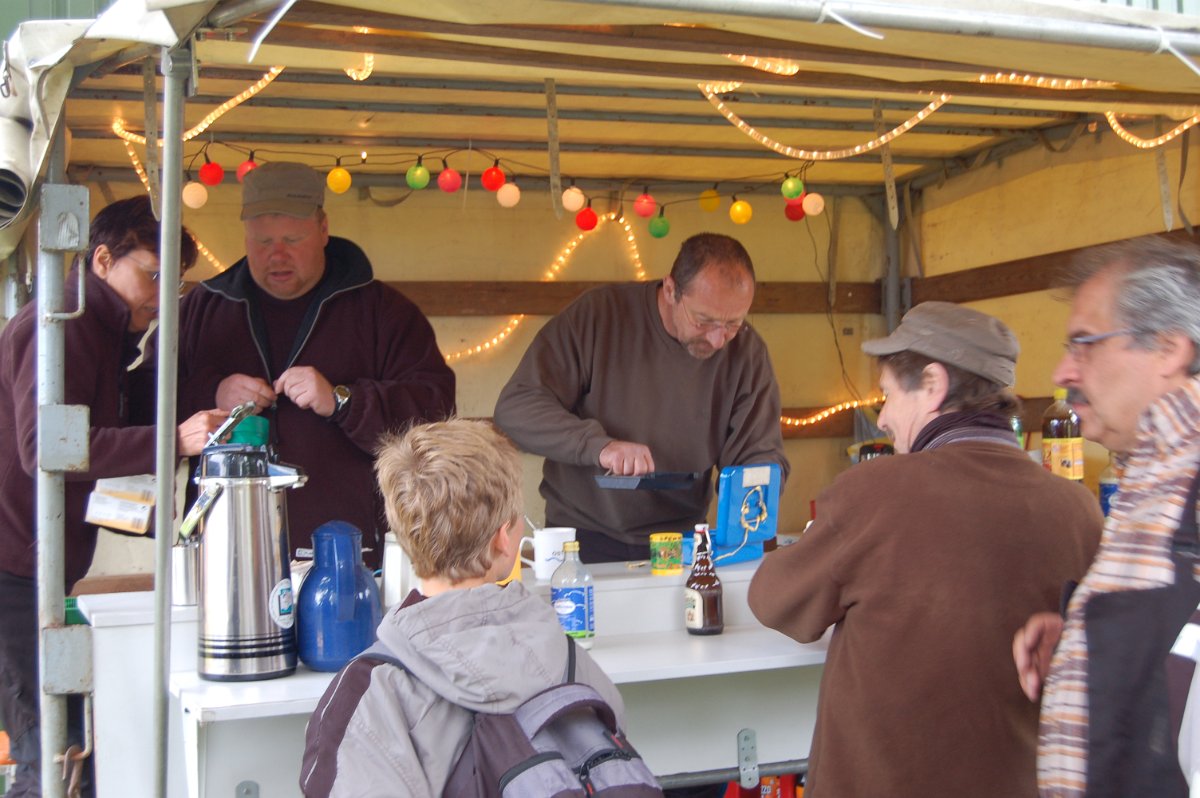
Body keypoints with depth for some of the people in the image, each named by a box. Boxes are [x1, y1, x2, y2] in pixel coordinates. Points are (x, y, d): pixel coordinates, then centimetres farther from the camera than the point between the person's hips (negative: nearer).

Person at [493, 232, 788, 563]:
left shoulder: (747, 352, -2)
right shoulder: (598, 315, -9)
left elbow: (763, 458, 3)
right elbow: (515, 407, -11)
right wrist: (598, 445, -27)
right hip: (584, 537, -2)